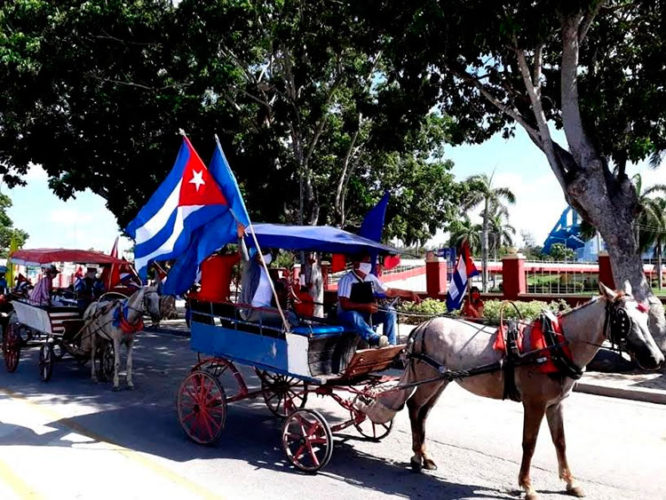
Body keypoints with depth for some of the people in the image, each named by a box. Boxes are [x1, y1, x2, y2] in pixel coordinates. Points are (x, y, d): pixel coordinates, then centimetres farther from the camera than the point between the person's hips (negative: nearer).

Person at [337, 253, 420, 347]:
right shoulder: (347, 279, -13)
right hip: (349, 315, -6)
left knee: (390, 312, -12)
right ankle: (376, 338, -59)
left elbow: (389, 292, 14)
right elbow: (344, 304, -22)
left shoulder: (371, 278, 5)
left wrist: (410, 293, 7)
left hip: (368, 314, 6)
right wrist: (366, 306, -31)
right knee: (354, 316, -39)